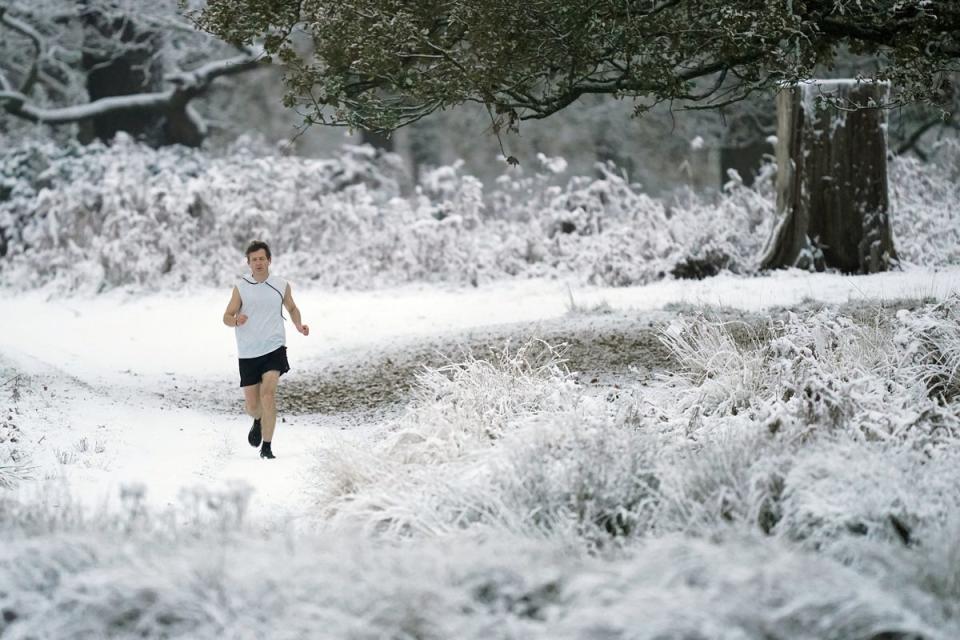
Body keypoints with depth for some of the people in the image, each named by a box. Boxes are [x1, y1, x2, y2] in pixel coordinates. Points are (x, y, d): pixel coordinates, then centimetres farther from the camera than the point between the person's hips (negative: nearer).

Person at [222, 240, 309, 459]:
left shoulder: (281, 285, 5)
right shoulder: (241, 287, 1)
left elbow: (292, 308, 23)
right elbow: (227, 317, 5)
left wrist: (298, 325, 4)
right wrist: (237, 320, -18)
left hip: (274, 348, -1)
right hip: (248, 352, 1)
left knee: (268, 393, -20)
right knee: (252, 405, 5)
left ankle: (266, 447, -14)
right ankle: (258, 421, 43)